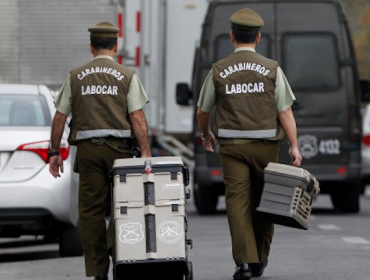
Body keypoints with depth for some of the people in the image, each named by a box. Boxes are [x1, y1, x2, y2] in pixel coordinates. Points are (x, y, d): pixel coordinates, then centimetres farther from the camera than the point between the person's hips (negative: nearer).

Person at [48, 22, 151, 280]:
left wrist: (54, 152, 14)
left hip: (87, 149, 2)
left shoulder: (76, 77, 7)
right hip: (118, 148, -2)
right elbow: (137, 118, -6)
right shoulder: (127, 76, 1)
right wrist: (146, 154, -7)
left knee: (91, 210, 4)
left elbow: (60, 118, 7)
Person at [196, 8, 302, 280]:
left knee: (237, 201, -3)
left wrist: (206, 135, 29)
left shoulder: (218, 71, 1)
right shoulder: (271, 69, -2)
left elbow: (202, 112, 10)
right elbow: (285, 112, -6)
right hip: (265, 145, 0)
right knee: (263, 203, 13)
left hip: (232, 146, 0)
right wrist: (294, 146, -3)